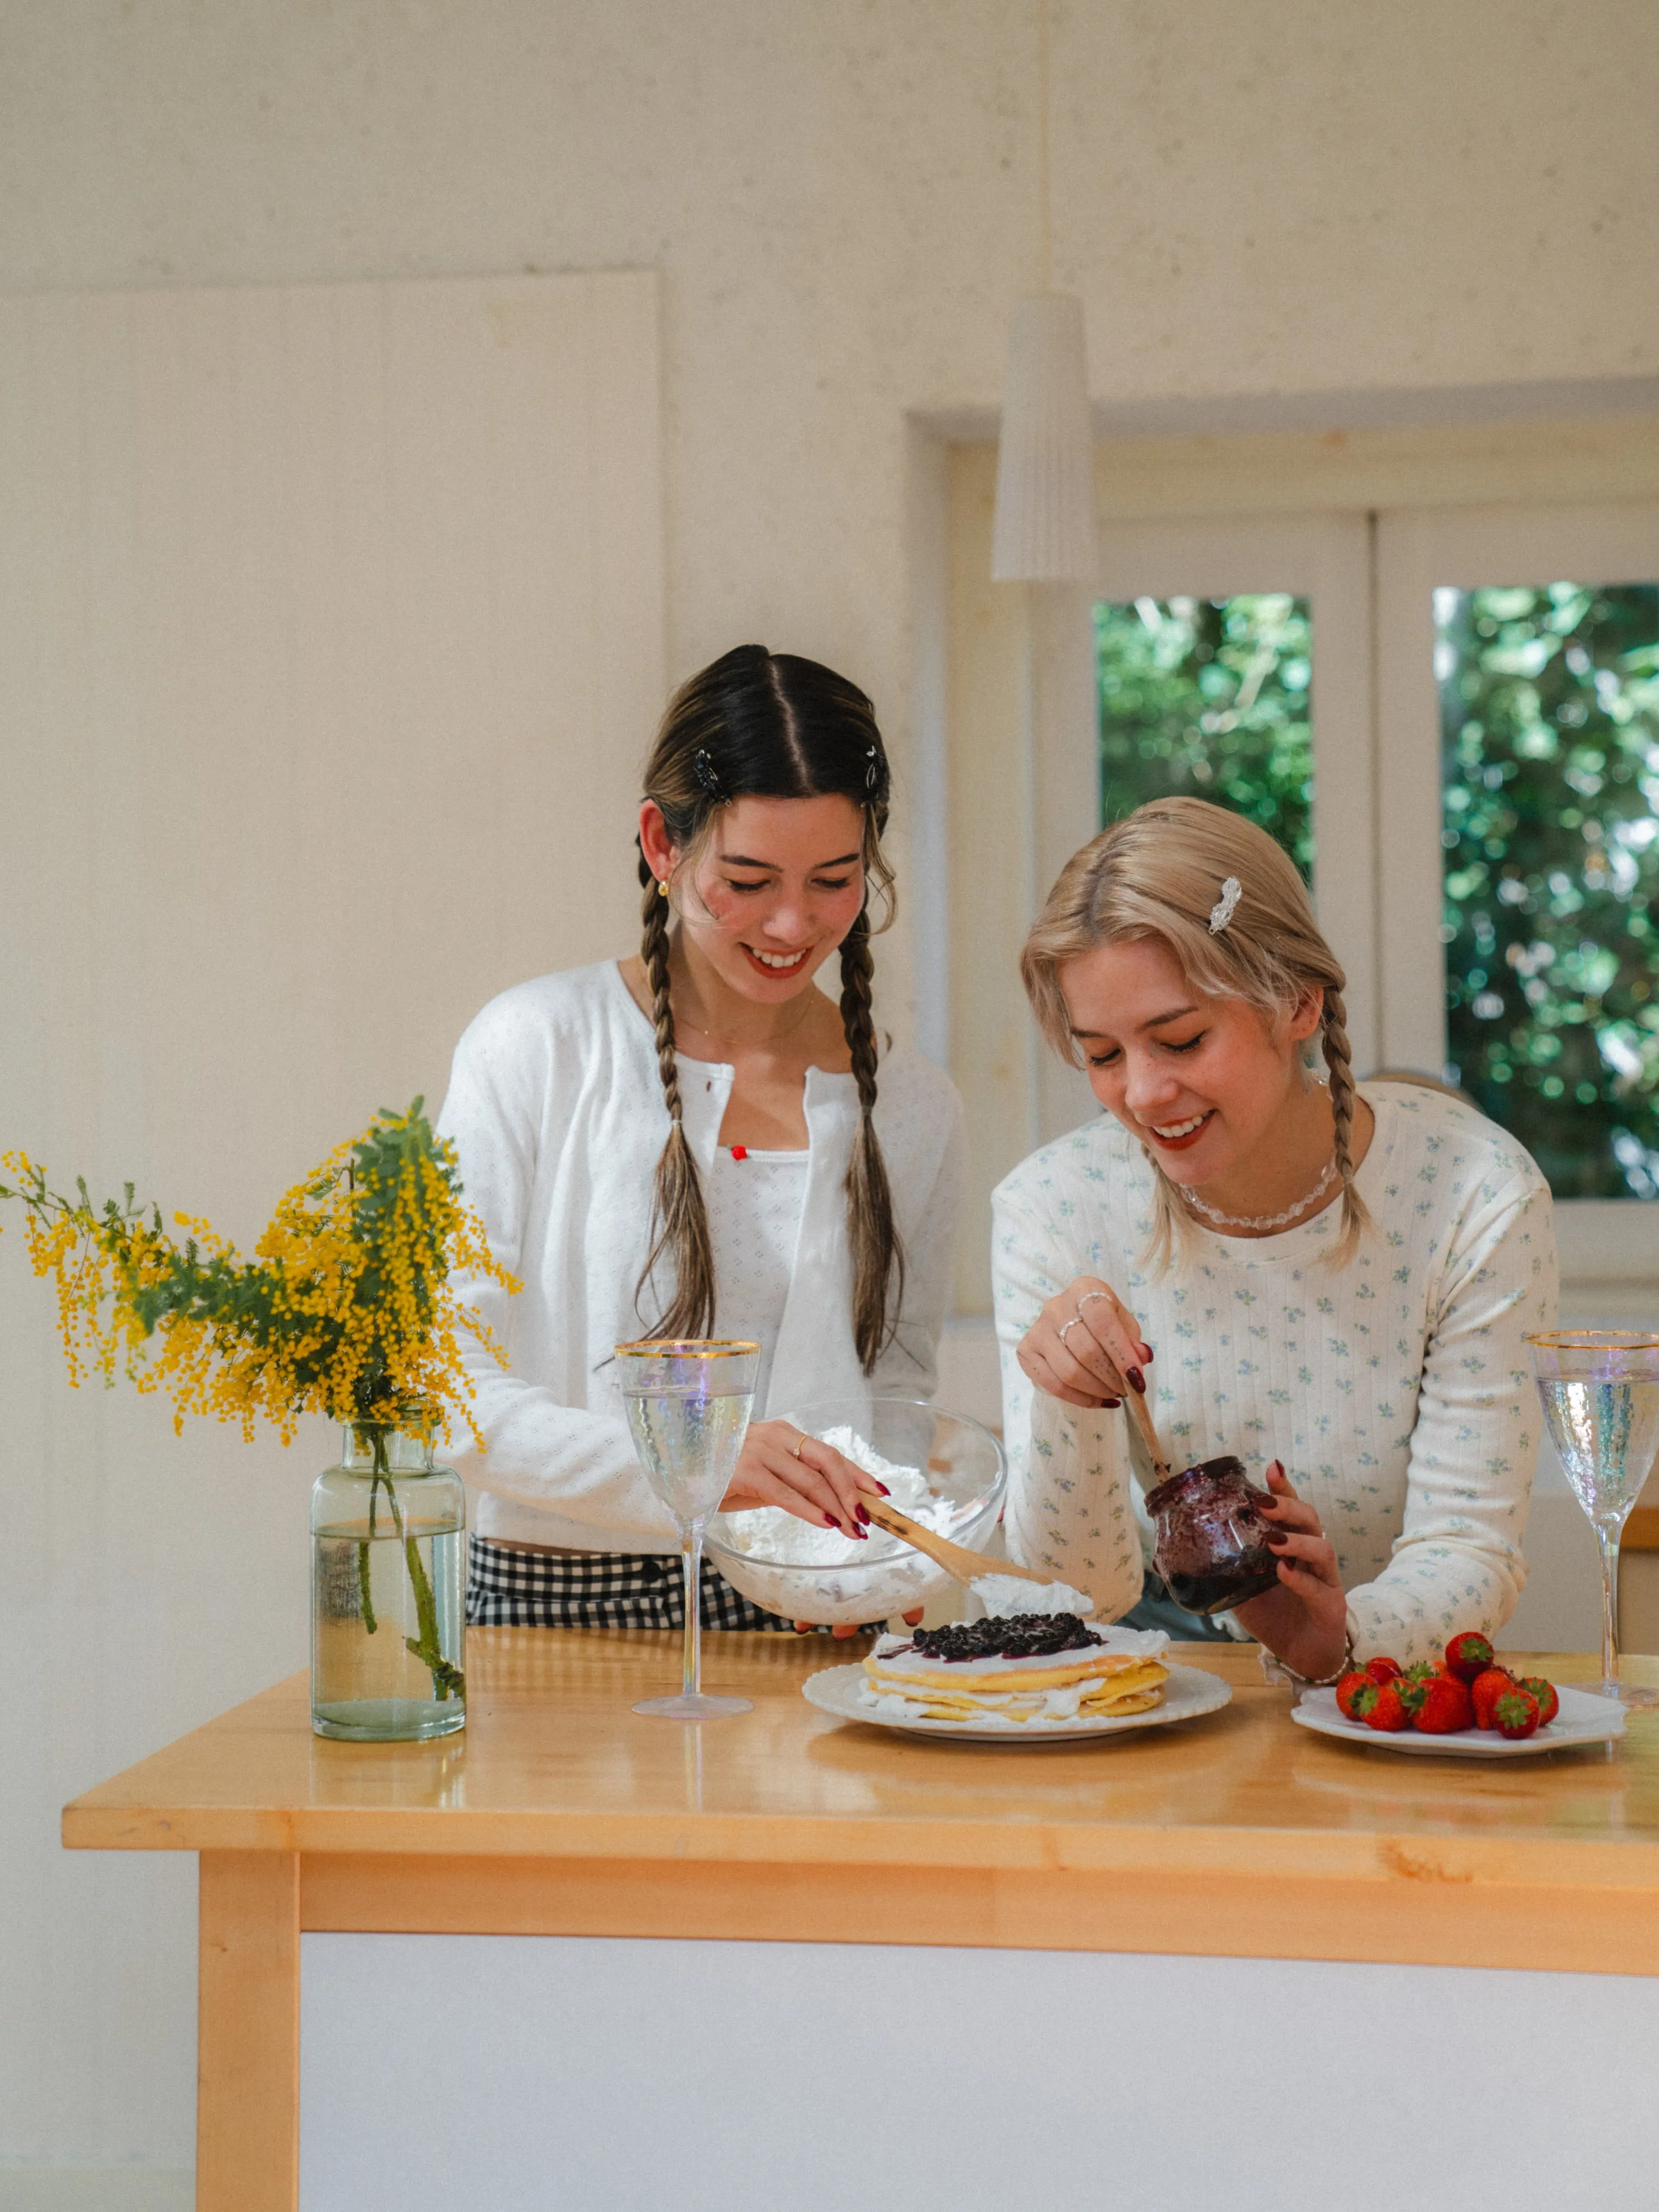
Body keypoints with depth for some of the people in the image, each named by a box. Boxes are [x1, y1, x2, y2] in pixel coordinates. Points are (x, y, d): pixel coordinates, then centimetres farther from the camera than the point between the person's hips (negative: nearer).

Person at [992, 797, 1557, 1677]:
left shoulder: (1475, 1197, -15)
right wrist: (1070, 1406, -30)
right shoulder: (1055, 1206, -11)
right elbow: (1081, 1589, -10)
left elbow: (1470, 1550, -14)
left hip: (1390, 1677, 0)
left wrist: (1338, 1635, -35)